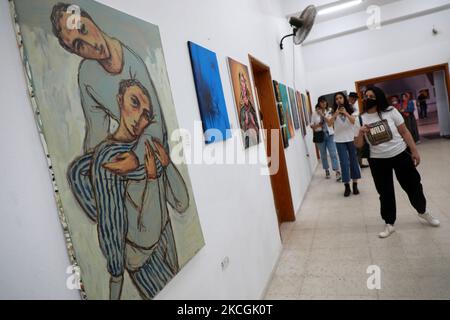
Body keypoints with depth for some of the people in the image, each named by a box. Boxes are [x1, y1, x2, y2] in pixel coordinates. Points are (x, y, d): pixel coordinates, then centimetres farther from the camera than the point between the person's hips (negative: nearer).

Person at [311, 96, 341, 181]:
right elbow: (312, 126, 4)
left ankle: (337, 172, -9)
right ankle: (327, 171, 22)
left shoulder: (329, 111, 1)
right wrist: (318, 125, -16)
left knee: (333, 153, -7)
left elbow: (330, 123, -10)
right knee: (323, 155, 9)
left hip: (329, 134, -1)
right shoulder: (315, 113, 1)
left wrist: (323, 115, -17)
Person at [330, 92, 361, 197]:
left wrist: (346, 113, -26)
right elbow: (330, 124, -12)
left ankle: (355, 185, 17)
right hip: (339, 140, -1)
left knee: (353, 161, 7)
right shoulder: (334, 112, 3)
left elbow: (354, 121, -12)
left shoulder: (351, 110, 3)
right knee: (344, 163, -1)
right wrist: (336, 114, -26)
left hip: (351, 138, 1)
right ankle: (347, 186, 6)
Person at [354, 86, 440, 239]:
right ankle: (389, 224, 22)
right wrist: (360, 133, -21)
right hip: (378, 161, 0)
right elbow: (358, 145, -2)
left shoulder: (390, 111, -6)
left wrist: (414, 151, -4)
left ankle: (423, 212, 42)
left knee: (413, 185, 13)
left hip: (401, 155, 0)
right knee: (385, 193, 7)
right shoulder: (360, 120, -4)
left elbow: (404, 132, -2)